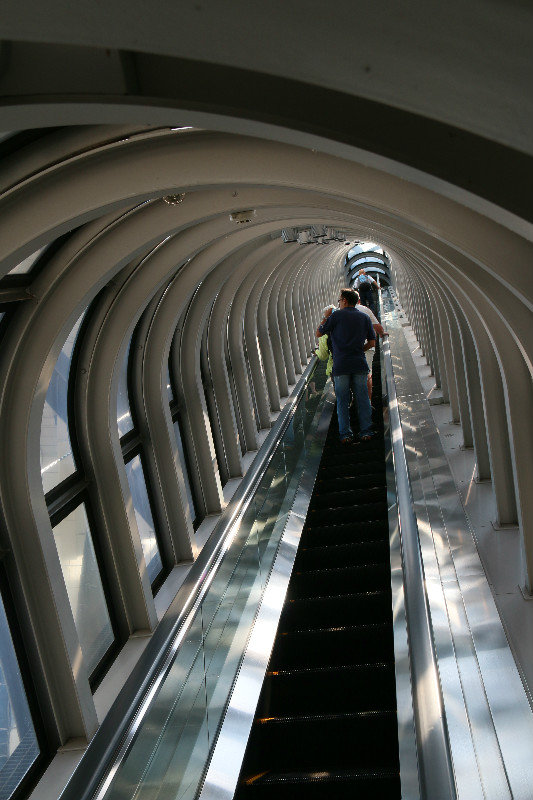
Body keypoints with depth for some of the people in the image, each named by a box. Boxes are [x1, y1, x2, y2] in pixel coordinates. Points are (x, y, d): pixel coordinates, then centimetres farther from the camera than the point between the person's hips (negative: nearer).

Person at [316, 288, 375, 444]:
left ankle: (345, 434, 2)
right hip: (359, 364, 3)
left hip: (341, 365, -2)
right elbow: (372, 342, 10)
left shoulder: (336, 316, 0)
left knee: (342, 401, 3)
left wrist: (325, 317, 17)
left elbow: (318, 333, 6)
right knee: (362, 399, 8)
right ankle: (366, 432, 7)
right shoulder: (364, 317, 11)